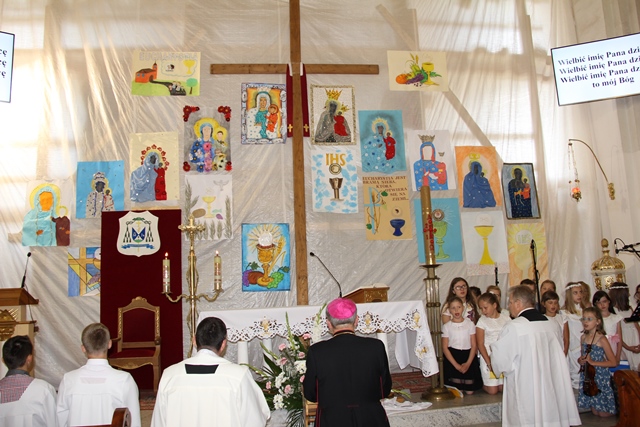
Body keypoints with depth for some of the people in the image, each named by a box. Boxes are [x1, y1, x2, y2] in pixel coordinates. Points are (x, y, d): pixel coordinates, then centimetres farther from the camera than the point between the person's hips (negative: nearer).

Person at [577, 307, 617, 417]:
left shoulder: (601, 339, -14)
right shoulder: (583, 337, 4)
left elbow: (613, 362, -15)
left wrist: (593, 362, -21)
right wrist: (581, 360, -4)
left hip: (601, 378, -5)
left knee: (603, 413, 4)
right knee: (594, 412, 10)